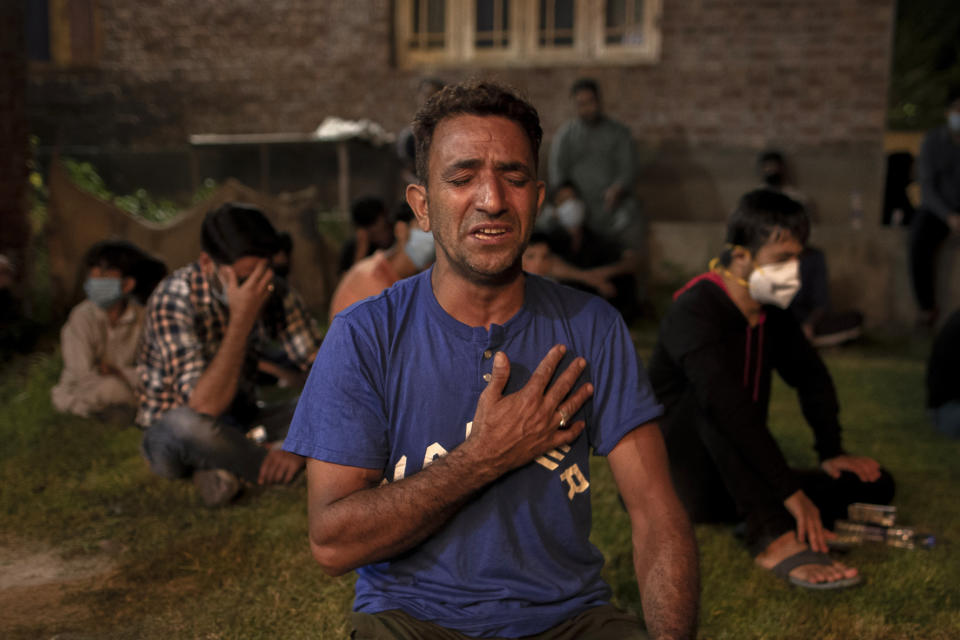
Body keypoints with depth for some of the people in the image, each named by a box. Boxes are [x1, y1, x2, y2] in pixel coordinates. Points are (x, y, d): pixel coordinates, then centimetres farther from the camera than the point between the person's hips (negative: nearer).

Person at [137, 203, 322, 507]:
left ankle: (223, 467, -14)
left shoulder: (272, 292, -11)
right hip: (172, 438, -4)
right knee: (186, 424, -41)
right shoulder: (173, 299, -24)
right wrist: (242, 320, -37)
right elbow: (204, 406, -34)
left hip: (241, 426, 4)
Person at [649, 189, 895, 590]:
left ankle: (756, 515, -11)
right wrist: (792, 492, -38)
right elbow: (729, 406, -36)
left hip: (740, 476, 8)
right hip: (686, 478, -7)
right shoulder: (695, 312, -23)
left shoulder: (771, 310, 3)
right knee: (715, 399, -38)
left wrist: (832, 453, 6)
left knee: (874, 483, -2)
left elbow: (811, 377, 16)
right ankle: (774, 538, -42)